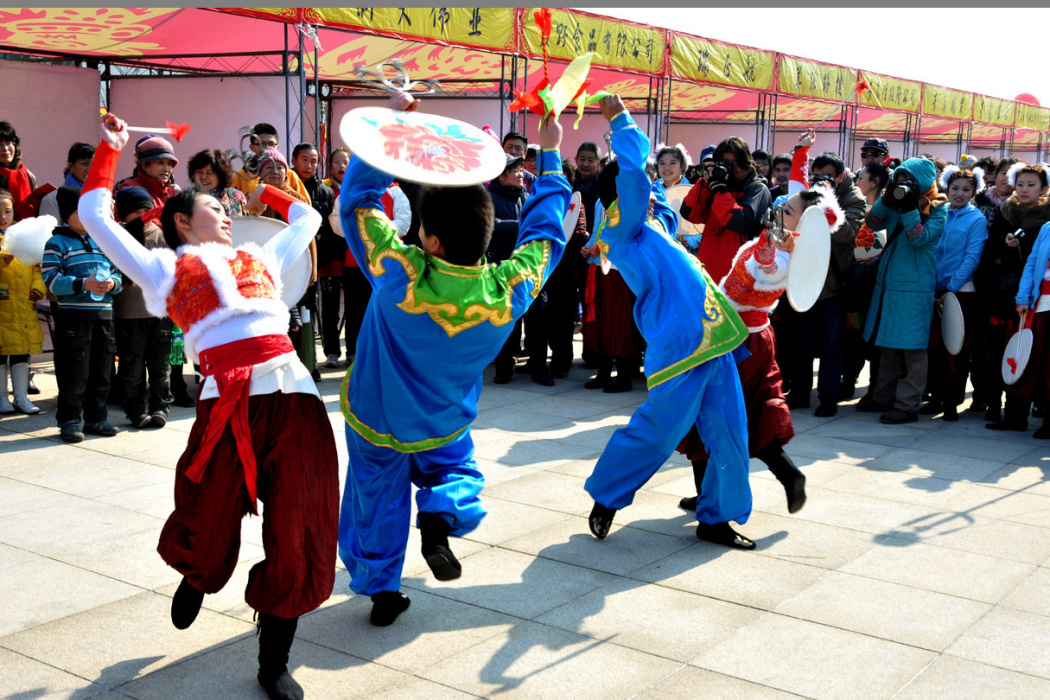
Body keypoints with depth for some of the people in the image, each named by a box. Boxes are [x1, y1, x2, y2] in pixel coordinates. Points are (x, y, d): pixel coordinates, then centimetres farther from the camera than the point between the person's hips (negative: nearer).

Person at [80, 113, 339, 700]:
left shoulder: (258, 259, 28)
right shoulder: (164, 267, 18)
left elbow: (307, 218, 44)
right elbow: (95, 216, 19)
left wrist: (265, 193, 50)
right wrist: (110, 149, 27)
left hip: (292, 393, 3)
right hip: (228, 402, -3)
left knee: (296, 536, 0)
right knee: (211, 525, 2)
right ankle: (197, 576, 42)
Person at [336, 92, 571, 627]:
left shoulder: (401, 277, -36)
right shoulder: (509, 291, -29)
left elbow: (357, 198, -23)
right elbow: (544, 232, -9)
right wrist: (549, 156, -2)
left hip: (375, 421, -1)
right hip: (445, 425, 1)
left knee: (377, 500, 21)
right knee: (454, 467, 29)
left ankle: (381, 591, 30)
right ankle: (442, 514, -3)